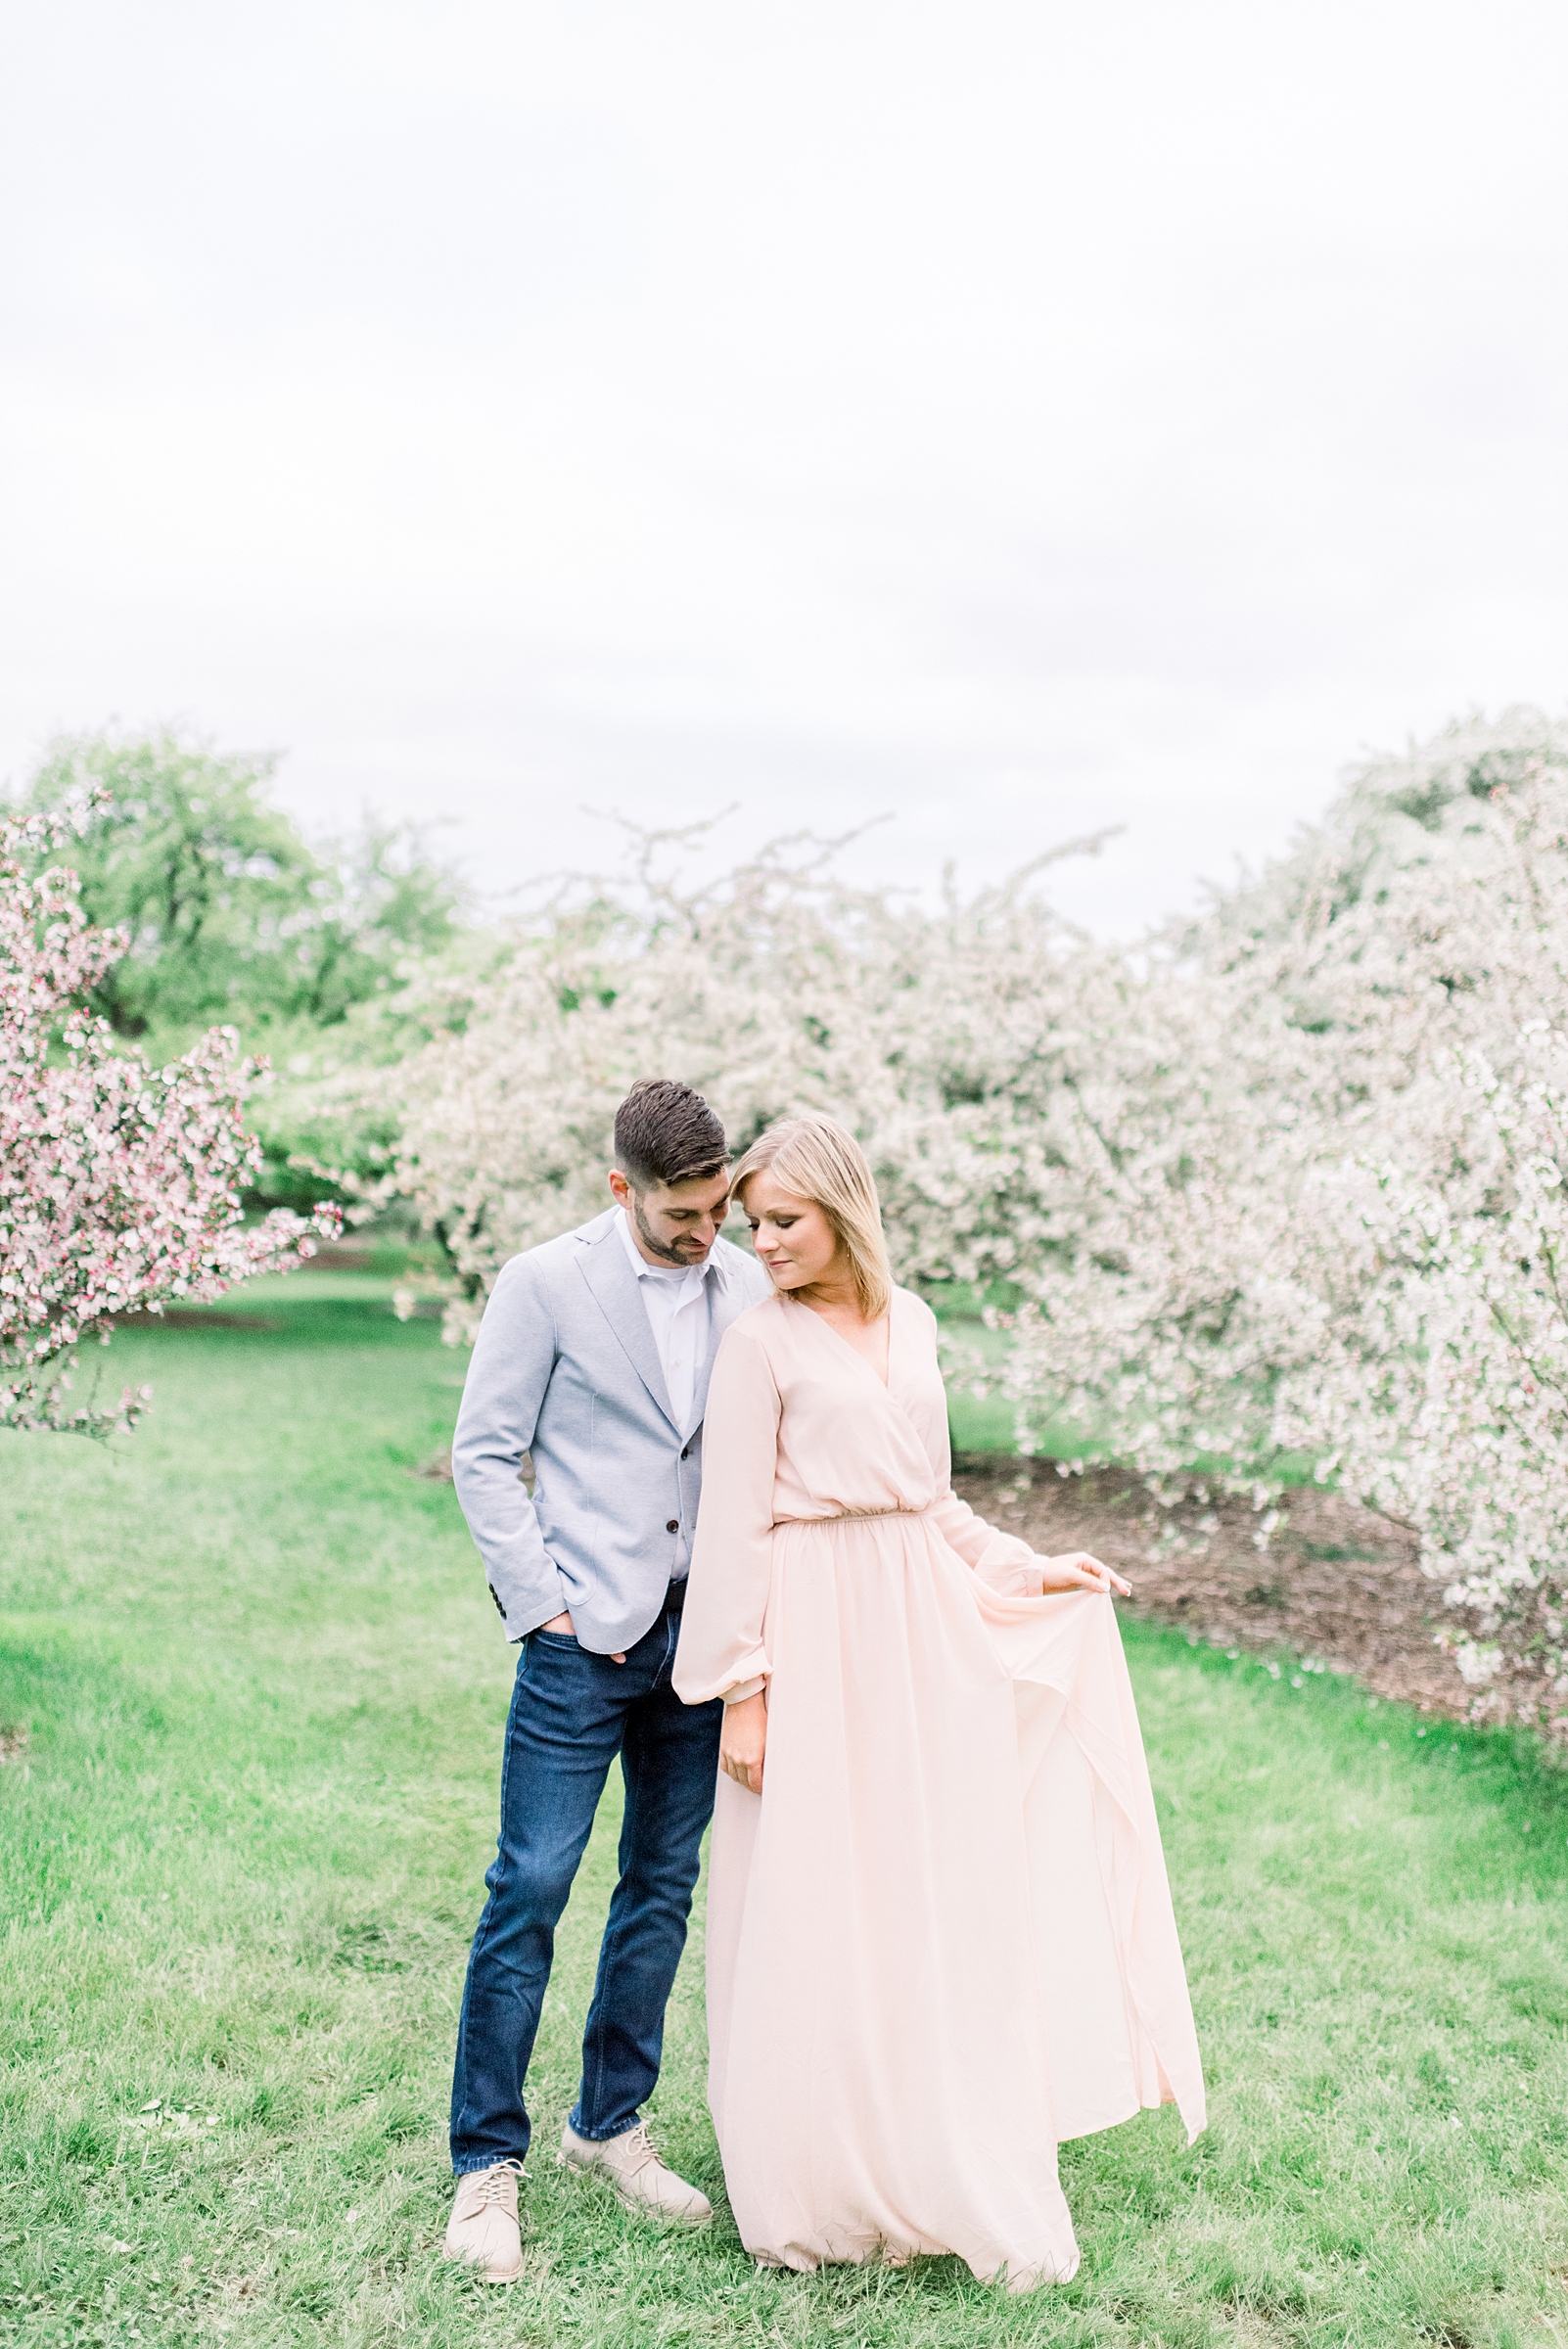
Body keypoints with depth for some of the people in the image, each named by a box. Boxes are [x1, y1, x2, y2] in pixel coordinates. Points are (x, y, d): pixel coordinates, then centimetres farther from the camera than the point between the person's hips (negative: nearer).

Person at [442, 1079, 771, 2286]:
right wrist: (544, 1600, -9)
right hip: (589, 1634, -4)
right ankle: (487, 2163, 12)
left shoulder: (750, 1287, 4)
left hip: (707, 1632, 4)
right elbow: (485, 1454, -5)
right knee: (531, 1889, -3)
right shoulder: (546, 1284, -7)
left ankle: (612, 2120, 30)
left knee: (666, 1883, 13)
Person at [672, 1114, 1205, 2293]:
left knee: (944, 1896, 11)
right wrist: (742, 1689, -12)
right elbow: (736, 1527, -9)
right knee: (818, 1915, 3)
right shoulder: (760, 1343, -8)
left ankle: (951, 2175, 26)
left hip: (926, 1623, 6)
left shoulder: (909, 1323, 9)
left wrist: (1026, 1568, 13)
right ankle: (825, 2185, 20)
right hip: (818, 1639, -5)